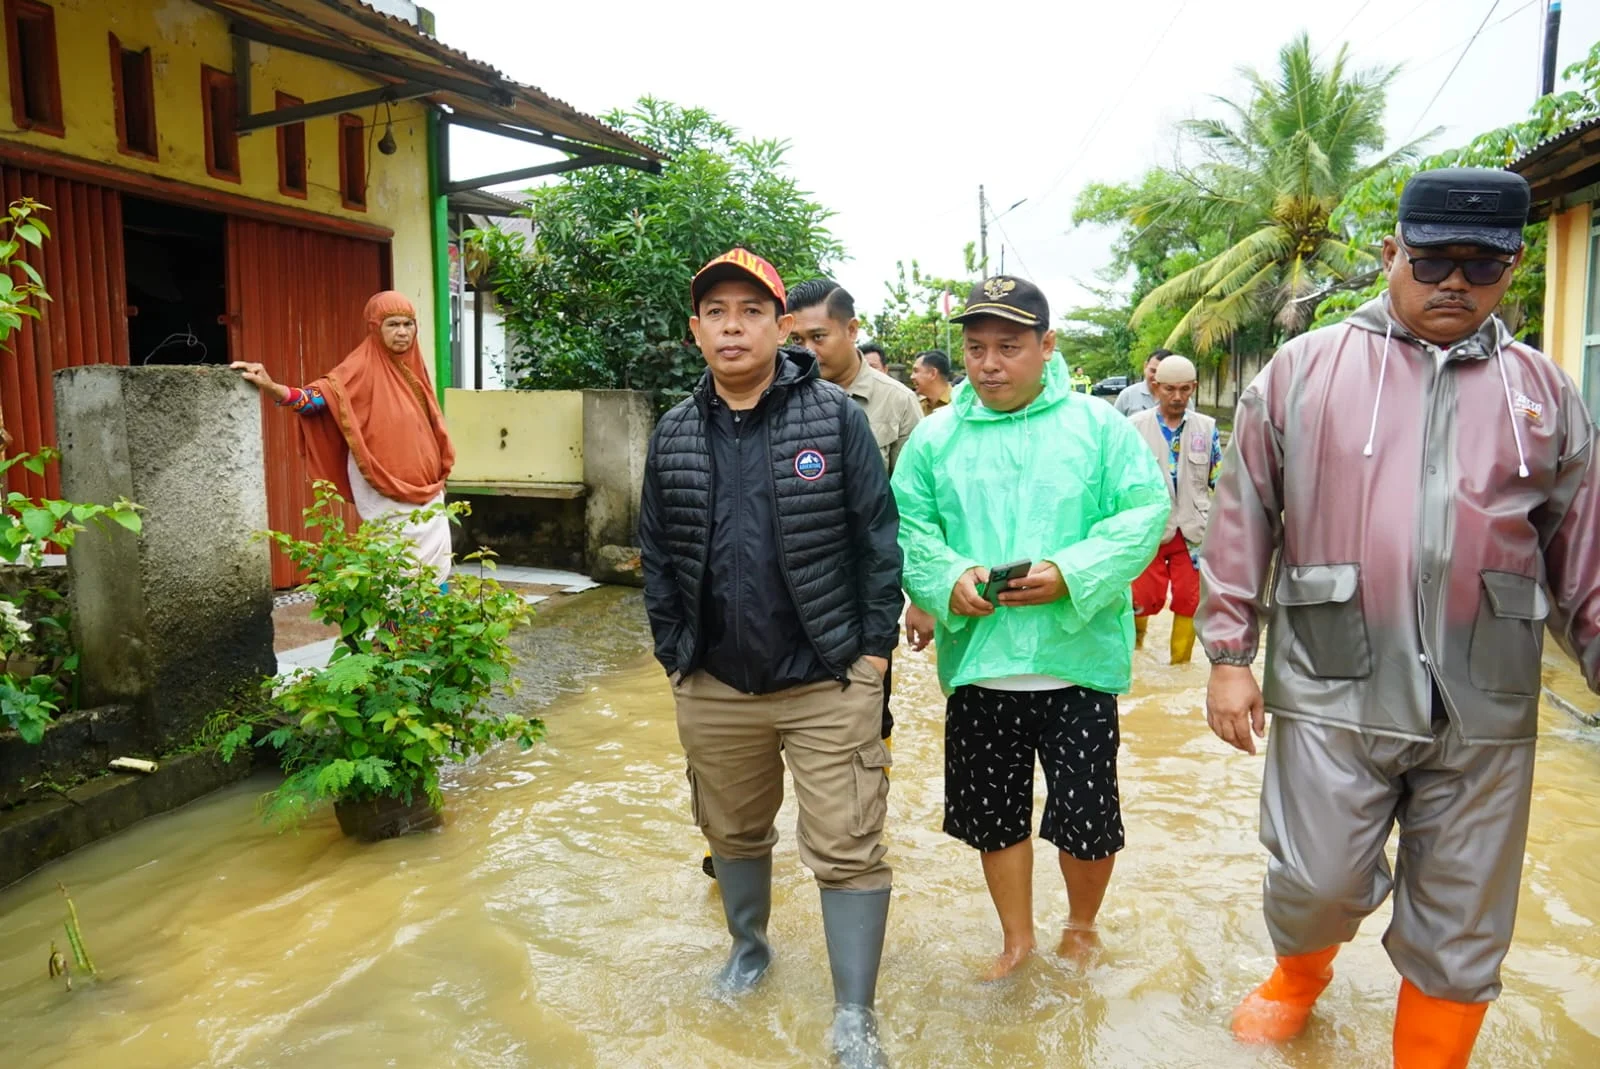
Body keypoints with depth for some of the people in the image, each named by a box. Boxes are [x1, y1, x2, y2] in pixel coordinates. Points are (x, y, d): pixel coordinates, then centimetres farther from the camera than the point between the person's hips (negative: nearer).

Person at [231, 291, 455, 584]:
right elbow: (322, 395, -24)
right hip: (385, 489, -7)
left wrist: (438, 470, 15)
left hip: (423, 486, 7)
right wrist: (271, 388, -40)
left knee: (434, 564, 10)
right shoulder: (363, 366, -10)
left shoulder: (413, 365, 10)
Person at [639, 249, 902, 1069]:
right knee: (733, 833, 22)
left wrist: (874, 648, -8)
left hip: (828, 683, -3)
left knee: (847, 850, 2)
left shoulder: (837, 417, -7)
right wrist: (673, 653, 6)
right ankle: (748, 945, 48)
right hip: (713, 687, 4)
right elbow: (657, 554, 10)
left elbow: (879, 539, -6)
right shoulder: (673, 436, 4)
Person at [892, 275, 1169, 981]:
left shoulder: (1098, 425, 0)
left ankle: (1082, 927, 40)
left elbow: (1145, 513, -6)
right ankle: (1017, 938, 40)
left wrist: (1072, 575, -20)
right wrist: (947, 578, -18)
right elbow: (906, 525, 1)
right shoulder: (935, 437, 6)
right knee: (993, 811, 15)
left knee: (1088, 816, 9)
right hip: (976, 662, 2)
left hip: (1078, 659, -2)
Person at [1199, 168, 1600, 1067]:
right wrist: (1229, 656, -2)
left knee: (1463, 933, 12)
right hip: (1333, 691, -2)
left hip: (1485, 706, 3)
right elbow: (1243, 521, 1)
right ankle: (1300, 974, 41)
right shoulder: (1303, 370, 1)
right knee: (1317, 886, 7)